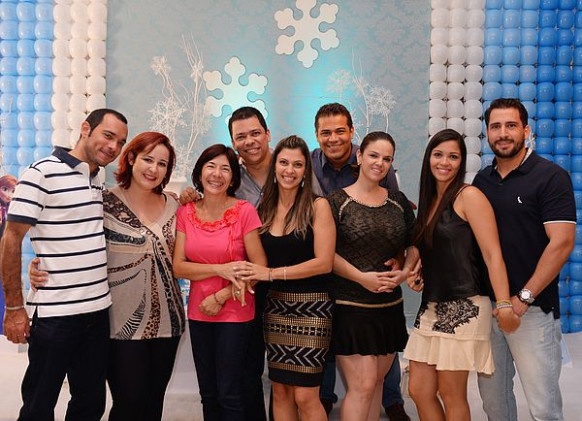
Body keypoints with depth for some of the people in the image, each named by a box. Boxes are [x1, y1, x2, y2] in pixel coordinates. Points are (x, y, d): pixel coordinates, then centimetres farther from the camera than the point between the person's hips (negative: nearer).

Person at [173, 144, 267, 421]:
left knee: (229, 395, 1)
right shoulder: (186, 213, 1)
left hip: (235, 314, -4)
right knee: (208, 393, 13)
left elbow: (260, 267, -10)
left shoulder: (244, 211, -10)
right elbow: (179, 267, -4)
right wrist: (220, 269, -17)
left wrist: (221, 297, -12)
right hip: (198, 314, 4)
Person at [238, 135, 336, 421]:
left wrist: (272, 273, -14)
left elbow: (324, 263, -13)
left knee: (305, 395, -3)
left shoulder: (318, 206, -7)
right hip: (275, 306, 5)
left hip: (311, 308, -4)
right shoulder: (264, 210, 7)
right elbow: (255, 260, 11)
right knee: (280, 390, 10)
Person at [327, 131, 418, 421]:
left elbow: (414, 244, 15)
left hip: (389, 306, 5)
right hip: (350, 305, -5)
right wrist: (362, 278, -17)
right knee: (362, 385, -8)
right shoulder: (337, 201, -5)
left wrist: (406, 271, -4)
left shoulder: (398, 201, 10)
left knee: (376, 380, 13)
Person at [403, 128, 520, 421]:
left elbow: (492, 255, -15)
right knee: (418, 390, 9)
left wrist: (504, 305, -23)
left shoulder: (469, 196, -8)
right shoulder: (429, 201, 14)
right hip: (431, 306, 7)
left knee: (451, 395, 1)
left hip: (462, 308, -7)